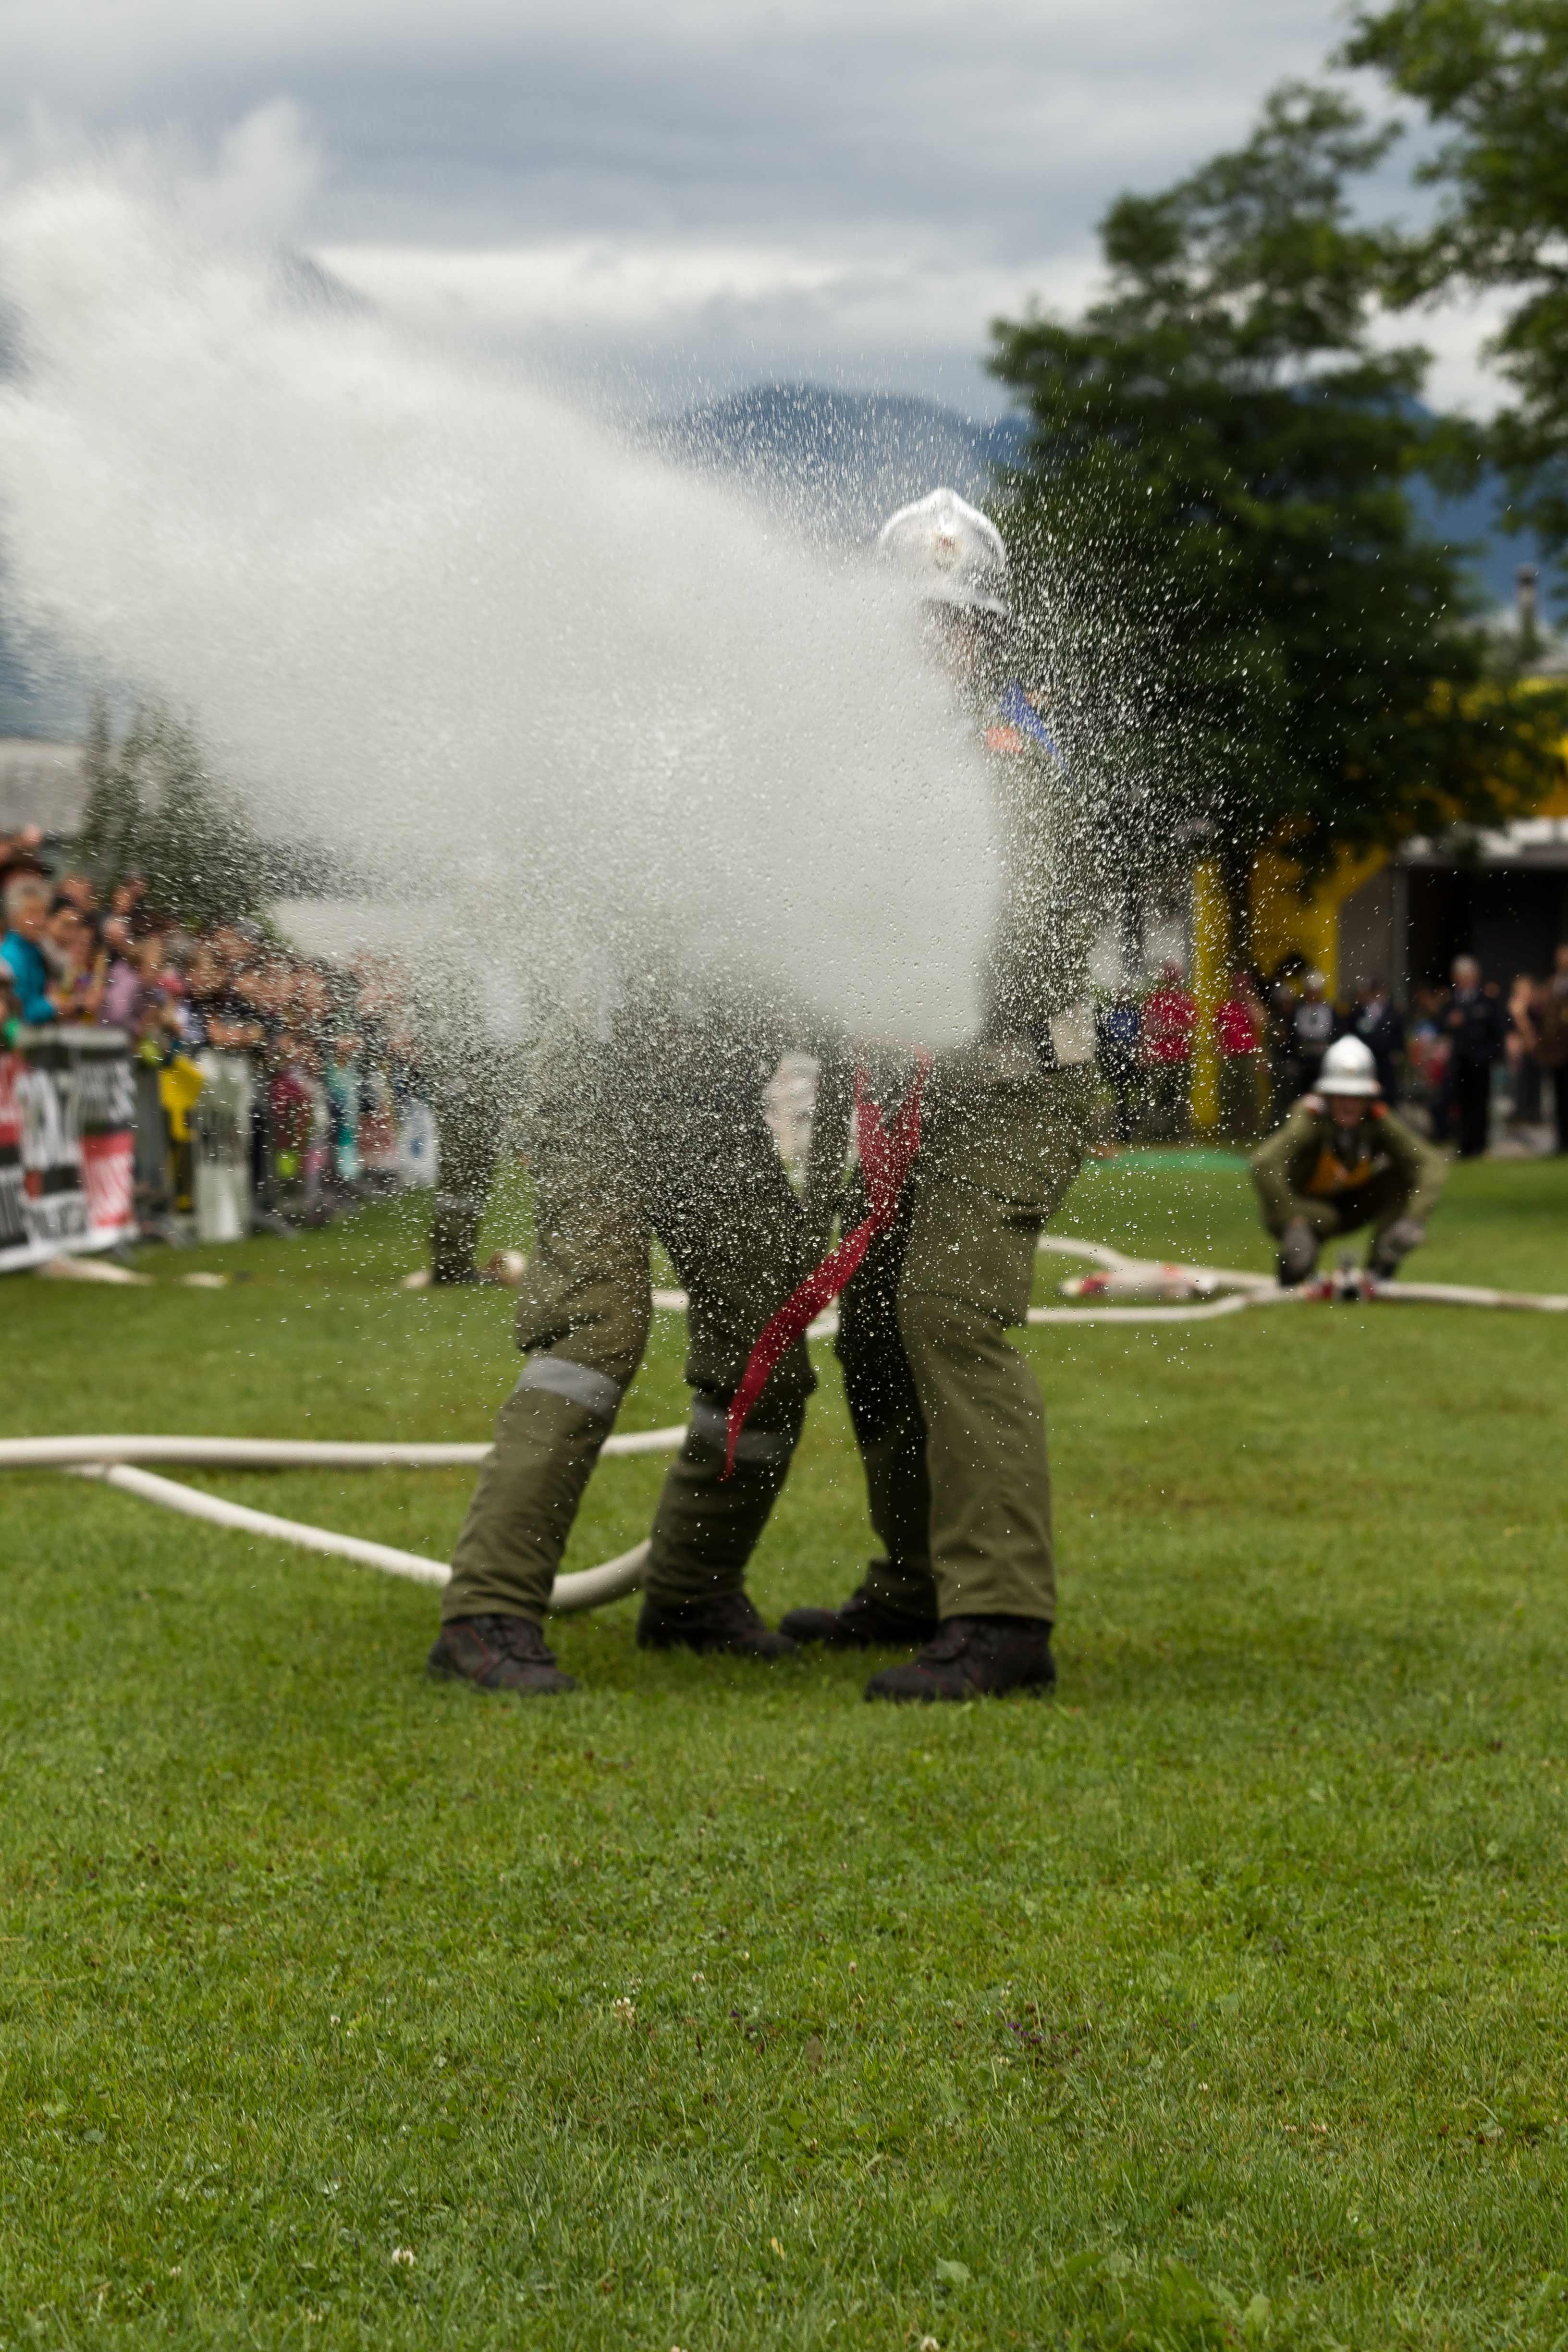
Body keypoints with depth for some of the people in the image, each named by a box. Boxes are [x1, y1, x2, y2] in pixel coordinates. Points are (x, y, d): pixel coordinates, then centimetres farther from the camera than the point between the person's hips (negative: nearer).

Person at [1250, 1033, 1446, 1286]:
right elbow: (1264, 1164, -43)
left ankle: (1381, 1269, -9)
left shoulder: (1378, 1121, -19)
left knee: (1403, 1176, -19)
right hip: (1309, 1206, -4)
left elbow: (1433, 1166, -25)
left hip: (1353, 1204, 4)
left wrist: (1413, 1220, -39)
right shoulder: (1311, 1120, -28)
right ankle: (1291, 1272, -1)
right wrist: (1292, 1223, -45)